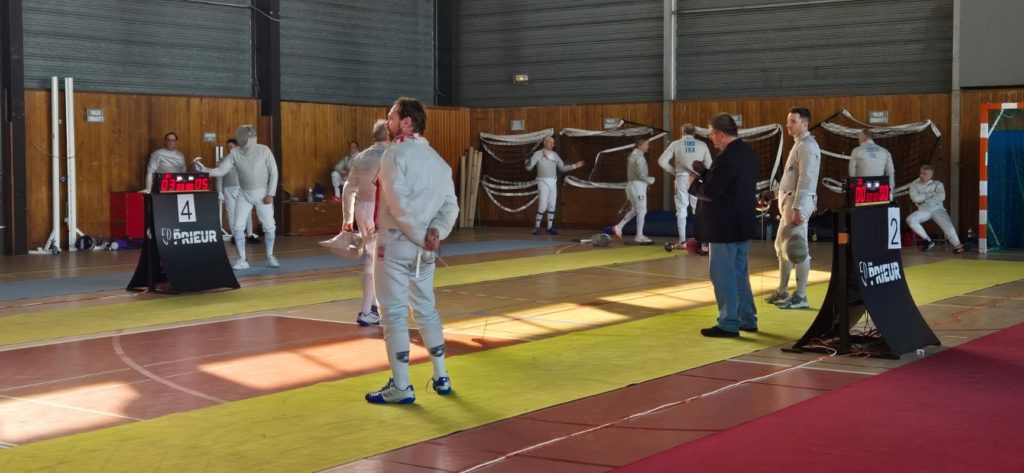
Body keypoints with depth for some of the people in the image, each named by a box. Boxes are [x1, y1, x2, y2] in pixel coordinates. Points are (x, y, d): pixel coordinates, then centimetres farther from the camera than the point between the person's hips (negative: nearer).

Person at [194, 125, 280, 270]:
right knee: (237, 227, -8)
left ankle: (270, 257, 17)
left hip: (262, 193, -2)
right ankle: (242, 260, 1)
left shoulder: (264, 150, -11)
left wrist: (270, 194, -15)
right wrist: (203, 169, -25)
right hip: (245, 194, 2)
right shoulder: (235, 154, -5)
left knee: (269, 227, -1)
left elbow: (273, 172, -9)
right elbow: (220, 171, -8)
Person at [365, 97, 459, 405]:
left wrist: (422, 237, -12)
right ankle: (441, 377, 22)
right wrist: (435, 233, -10)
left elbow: (399, 205, -20)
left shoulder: (396, 154, -12)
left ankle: (401, 388, 2)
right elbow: (451, 206, 3)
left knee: (394, 315, 0)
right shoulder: (438, 160, 10)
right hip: (424, 248, 7)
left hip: (395, 244, -7)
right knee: (426, 310, 18)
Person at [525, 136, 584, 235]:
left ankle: (550, 228, 11)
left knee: (552, 206, 5)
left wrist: (575, 166, 5)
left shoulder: (555, 155, 10)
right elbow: (529, 168, -13)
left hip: (553, 183, 5)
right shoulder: (538, 154, -7)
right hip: (543, 182, -5)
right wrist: (528, 162, -37)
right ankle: (536, 227, 3)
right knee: (542, 206, -11)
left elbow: (562, 168, 15)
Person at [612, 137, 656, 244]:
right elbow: (640, 174, -23)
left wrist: (648, 179, 16)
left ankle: (619, 227, 13)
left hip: (632, 184, 9)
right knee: (641, 211, -3)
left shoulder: (633, 154, 14)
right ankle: (639, 236, 1)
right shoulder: (639, 157, -17)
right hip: (638, 185, -9)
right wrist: (650, 180, -7)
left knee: (634, 210, 16)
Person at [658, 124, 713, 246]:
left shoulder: (676, 144, -1)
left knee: (681, 210, 6)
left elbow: (662, 161, -6)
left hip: (682, 179, -1)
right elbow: (709, 165, -1)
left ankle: (682, 240, 3)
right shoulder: (702, 145, 2)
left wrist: (674, 171, 6)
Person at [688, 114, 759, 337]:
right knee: (740, 273, 18)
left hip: (724, 226, -10)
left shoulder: (726, 158, -22)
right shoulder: (748, 153, 8)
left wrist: (694, 183, -5)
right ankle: (747, 319, 25)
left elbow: (710, 192, -23)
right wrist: (705, 174, 7)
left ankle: (728, 324, 4)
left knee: (723, 275, -1)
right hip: (742, 224, 10)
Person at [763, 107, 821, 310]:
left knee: (797, 250, -9)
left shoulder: (807, 146, -13)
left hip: (798, 203, -11)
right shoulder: (798, 144, 18)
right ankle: (782, 291, 25)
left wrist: (798, 208, -26)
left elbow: (806, 180, -21)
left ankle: (801, 297, -6)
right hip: (789, 201, 11)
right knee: (781, 246, 16)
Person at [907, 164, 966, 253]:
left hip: (937, 208, -1)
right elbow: (915, 198, -3)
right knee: (910, 219, -27)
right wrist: (931, 194, -3)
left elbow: (941, 197, -4)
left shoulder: (937, 184, 15)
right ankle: (928, 241, -18)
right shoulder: (914, 184, 16)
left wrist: (923, 198, -5)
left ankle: (957, 245, -37)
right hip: (923, 210, 1)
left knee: (947, 225, -26)